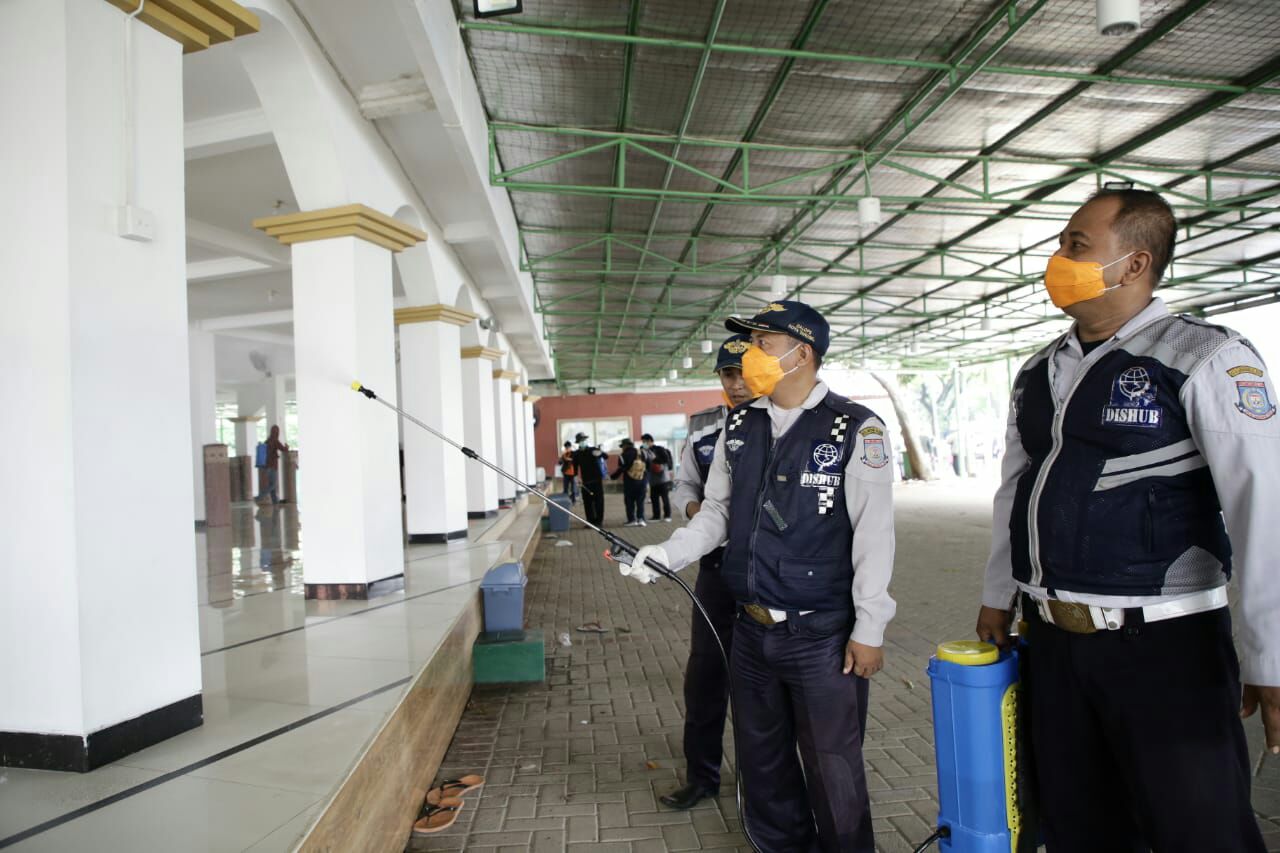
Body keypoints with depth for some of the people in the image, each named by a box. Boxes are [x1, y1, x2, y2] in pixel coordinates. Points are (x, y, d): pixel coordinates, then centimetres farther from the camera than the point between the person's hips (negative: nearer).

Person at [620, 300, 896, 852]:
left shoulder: (855, 429, -10)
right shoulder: (739, 427, 6)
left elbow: (873, 534, -11)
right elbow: (716, 512, 11)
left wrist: (868, 630, -11)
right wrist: (665, 555, -3)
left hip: (822, 636, -5)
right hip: (750, 631, 6)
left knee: (833, 772, 8)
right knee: (762, 762, 20)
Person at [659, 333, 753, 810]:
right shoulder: (703, 428, 6)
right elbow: (683, 484, 15)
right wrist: (695, 508, -5)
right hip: (717, 566, 4)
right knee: (704, 671, 11)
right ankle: (701, 775, 29)